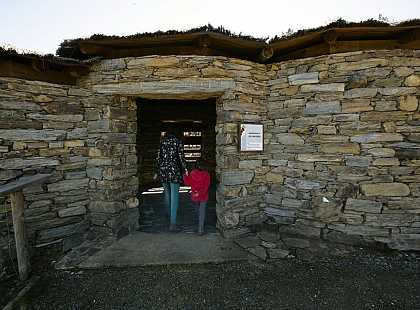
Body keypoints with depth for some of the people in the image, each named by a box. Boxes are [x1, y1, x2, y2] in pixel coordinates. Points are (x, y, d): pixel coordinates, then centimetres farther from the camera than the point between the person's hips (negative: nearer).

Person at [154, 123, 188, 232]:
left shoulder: (162, 141, 7)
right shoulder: (178, 141, -5)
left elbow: (158, 157, 8)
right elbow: (181, 156, -12)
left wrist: (157, 172, 14)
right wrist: (185, 169, -4)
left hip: (162, 170, 5)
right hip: (174, 171, -5)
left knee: (167, 193, 22)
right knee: (174, 196, -3)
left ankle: (170, 213, 42)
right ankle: (173, 223, -6)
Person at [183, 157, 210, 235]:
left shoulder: (192, 173, -8)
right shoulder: (206, 174, -15)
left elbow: (187, 182, 1)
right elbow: (206, 185, -23)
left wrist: (185, 175, 13)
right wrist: (200, 193, -21)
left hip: (195, 196, 4)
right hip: (203, 196, -3)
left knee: (197, 208, 26)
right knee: (202, 210, 1)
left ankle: (200, 221, 49)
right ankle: (201, 228, -5)